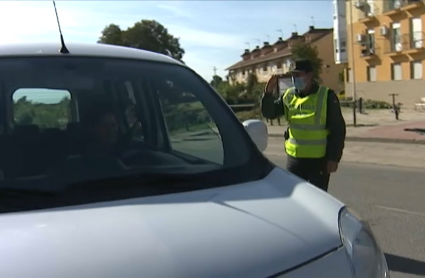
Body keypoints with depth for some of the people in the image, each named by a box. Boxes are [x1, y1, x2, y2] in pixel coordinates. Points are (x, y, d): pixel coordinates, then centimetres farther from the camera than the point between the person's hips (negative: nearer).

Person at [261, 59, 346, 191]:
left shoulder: (326, 96, -10)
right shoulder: (289, 95, 4)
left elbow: (338, 130, -9)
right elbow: (269, 113, 6)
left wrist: (334, 158, -12)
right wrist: (268, 93, -11)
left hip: (319, 160, -4)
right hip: (294, 158, 5)